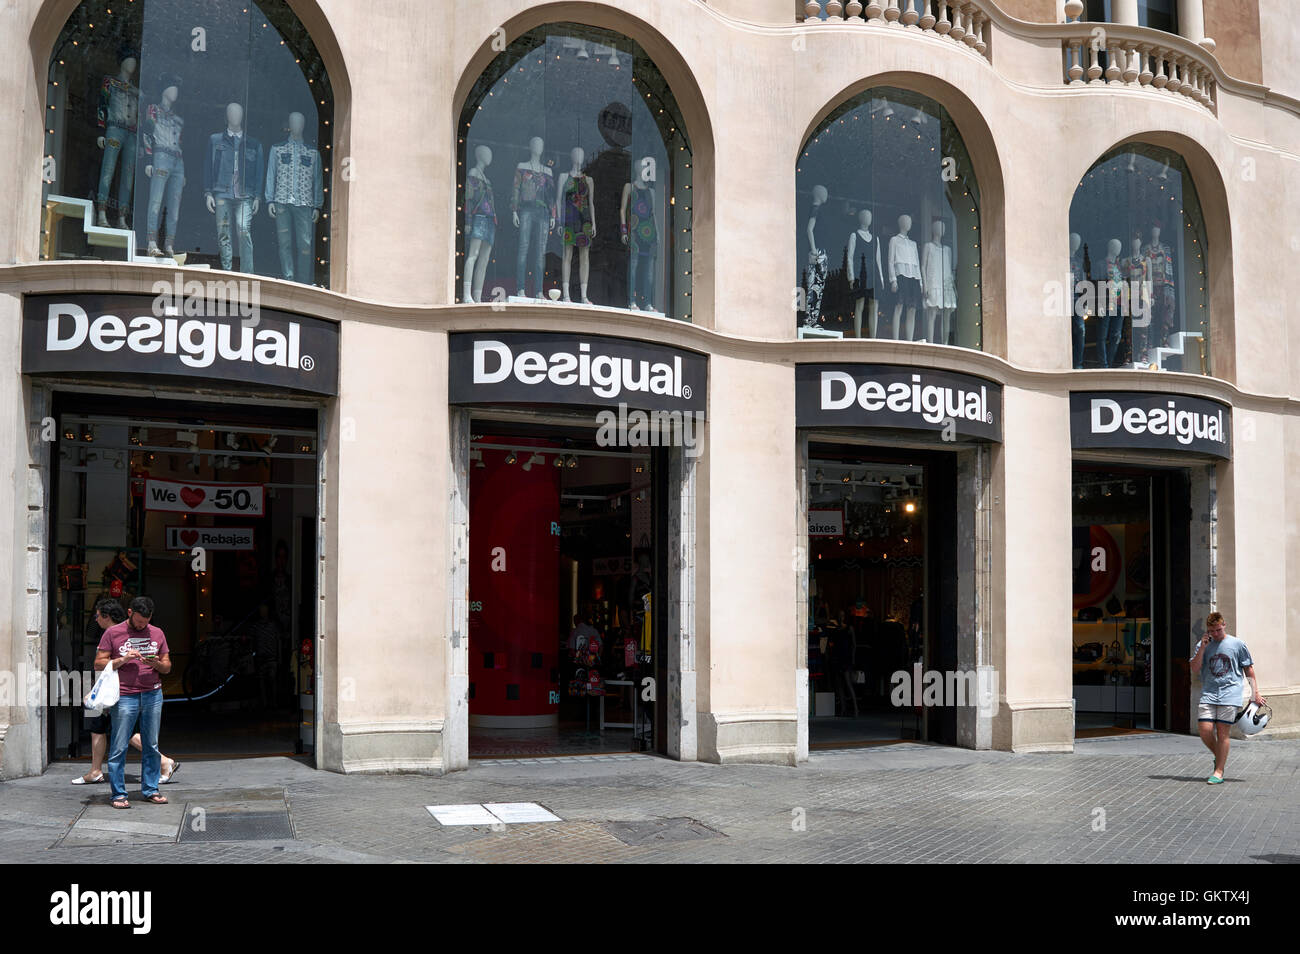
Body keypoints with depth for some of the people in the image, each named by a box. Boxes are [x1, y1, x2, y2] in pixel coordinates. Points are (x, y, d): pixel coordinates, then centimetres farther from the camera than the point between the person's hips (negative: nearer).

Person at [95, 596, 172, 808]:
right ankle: (118, 794, 4)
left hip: (153, 695, 3)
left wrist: (157, 664, -6)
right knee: (119, 747, -3)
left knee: (151, 746, 5)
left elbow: (167, 667, 16)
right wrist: (123, 660, -12)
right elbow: (99, 663, 2)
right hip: (125, 697, -3)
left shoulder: (157, 634, 13)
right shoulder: (113, 633, 4)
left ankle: (150, 790, 14)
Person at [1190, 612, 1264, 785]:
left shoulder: (1237, 644, 6)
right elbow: (1195, 667, 1)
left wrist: (1255, 692, 7)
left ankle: (1219, 771, 1)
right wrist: (1203, 647, -8)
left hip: (1230, 694, -2)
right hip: (1208, 694, 2)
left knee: (1222, 733, -5)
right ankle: (1218, 756, 21)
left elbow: (1249, 669, 11)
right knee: (1205, 731, -8)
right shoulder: (1203, 645, 10)